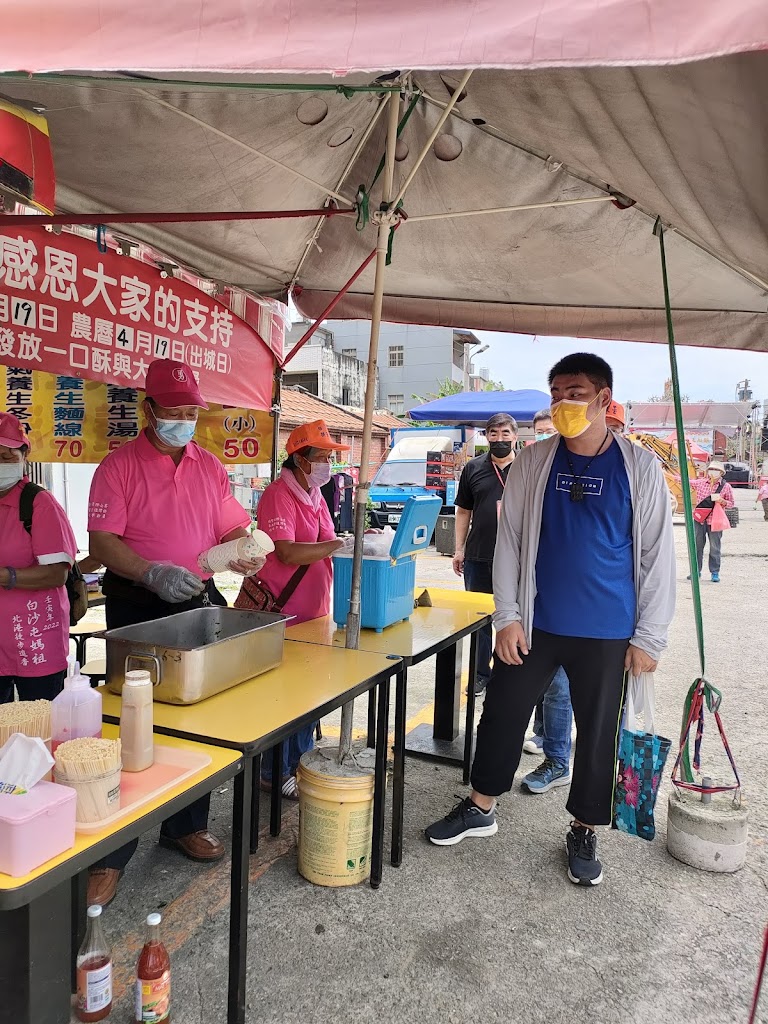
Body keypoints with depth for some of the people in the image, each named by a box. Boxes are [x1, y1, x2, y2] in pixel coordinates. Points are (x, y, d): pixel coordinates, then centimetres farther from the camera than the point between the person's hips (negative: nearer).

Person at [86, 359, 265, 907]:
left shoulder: (210, 466, 8)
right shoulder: (119, 465, -7)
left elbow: (231, 527, 8)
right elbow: (102, 542, -14)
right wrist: (153, 573, -29)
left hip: (198, 603, 5)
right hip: (137, 609, -5)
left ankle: (186, 825, 34)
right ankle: (111, 853, 16)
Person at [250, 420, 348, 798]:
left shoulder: (315, 495, 12)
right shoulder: (278, 495, -17)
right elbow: (288, 553, -27)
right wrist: (343, 544, -27)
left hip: (313, 611, 9)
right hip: (282, 615, -9)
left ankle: (299, 762, 33)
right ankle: (275, 774, 18)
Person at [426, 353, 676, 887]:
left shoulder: (640, 466, -4)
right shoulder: (534, 462, 0)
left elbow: (658, 554, -2)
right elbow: (509, 541, 2)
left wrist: (649, 637, -4)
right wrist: (507, 616, -4)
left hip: (607, 634, -1)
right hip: (536, 625, 2)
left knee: (599, 733, 11)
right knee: (503, 714, 11)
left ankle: (585, 831, 33)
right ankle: (481, 807, 34)